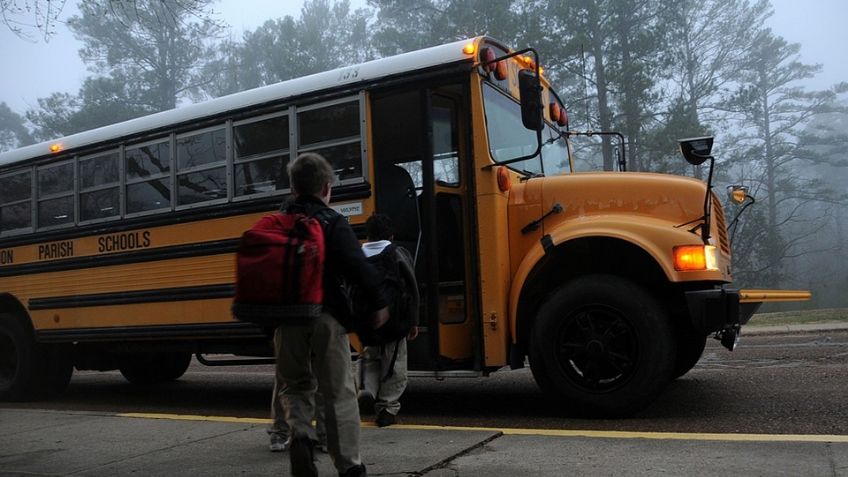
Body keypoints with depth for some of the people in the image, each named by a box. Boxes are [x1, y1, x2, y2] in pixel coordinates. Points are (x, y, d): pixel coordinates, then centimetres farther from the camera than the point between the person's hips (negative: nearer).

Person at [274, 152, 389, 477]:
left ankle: (300, 435, -6)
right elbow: (359, 267, -16)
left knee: (295, 385, 20)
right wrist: (378, 303, -6)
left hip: (287, 317, 4)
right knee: (339, 392, 5)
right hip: (326, 316, -4)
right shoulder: (333, 223, -5)